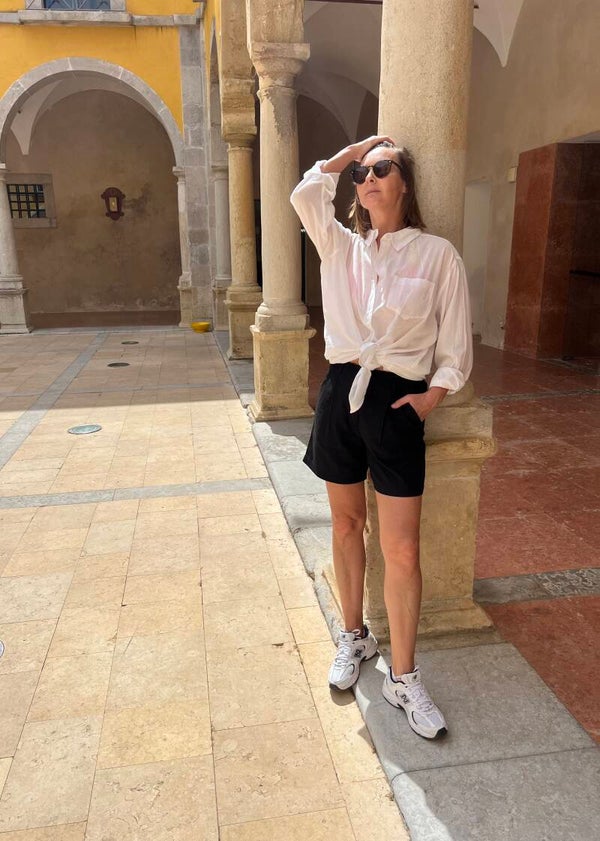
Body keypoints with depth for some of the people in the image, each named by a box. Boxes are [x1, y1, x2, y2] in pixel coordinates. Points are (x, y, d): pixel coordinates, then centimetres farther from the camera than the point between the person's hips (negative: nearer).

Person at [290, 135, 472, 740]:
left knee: (401, 548, -1)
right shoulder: (341, 247, 9)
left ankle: (403, 678, 16)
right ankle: (353, 637, 35)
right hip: (341, 392, 4)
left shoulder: (437, 254, 0)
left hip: (397, 402, -3)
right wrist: (353, 150, 6)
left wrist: (431, 395, -9)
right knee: (346, 524, 14)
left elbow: (456, 343, 2)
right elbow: (305, 196, -4)